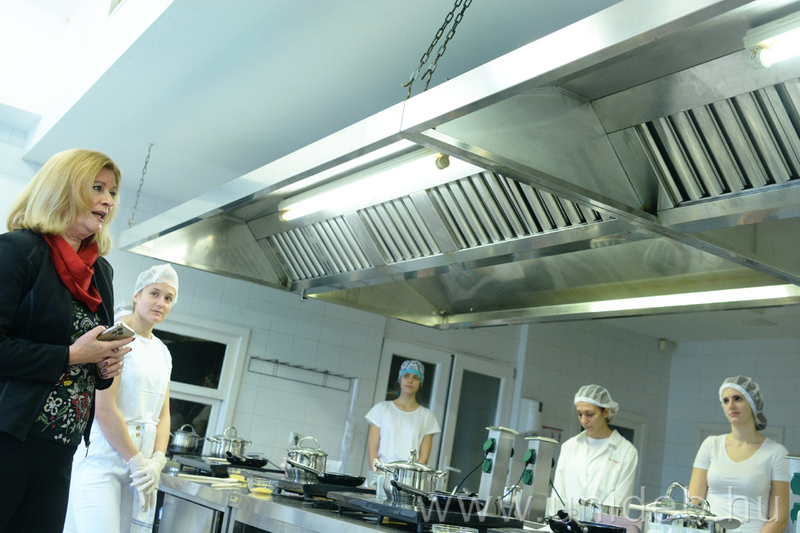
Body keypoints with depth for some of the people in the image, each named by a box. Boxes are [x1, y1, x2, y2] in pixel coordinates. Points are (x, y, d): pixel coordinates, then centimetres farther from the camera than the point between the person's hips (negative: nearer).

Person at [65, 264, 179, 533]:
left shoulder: (162, 353, 15)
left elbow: (163, 415, 12)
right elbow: (104, 410, -15)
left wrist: (157, 461, -4)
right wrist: (137, 461, -13)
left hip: (140, 461, 7)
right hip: (103, 458, -7)